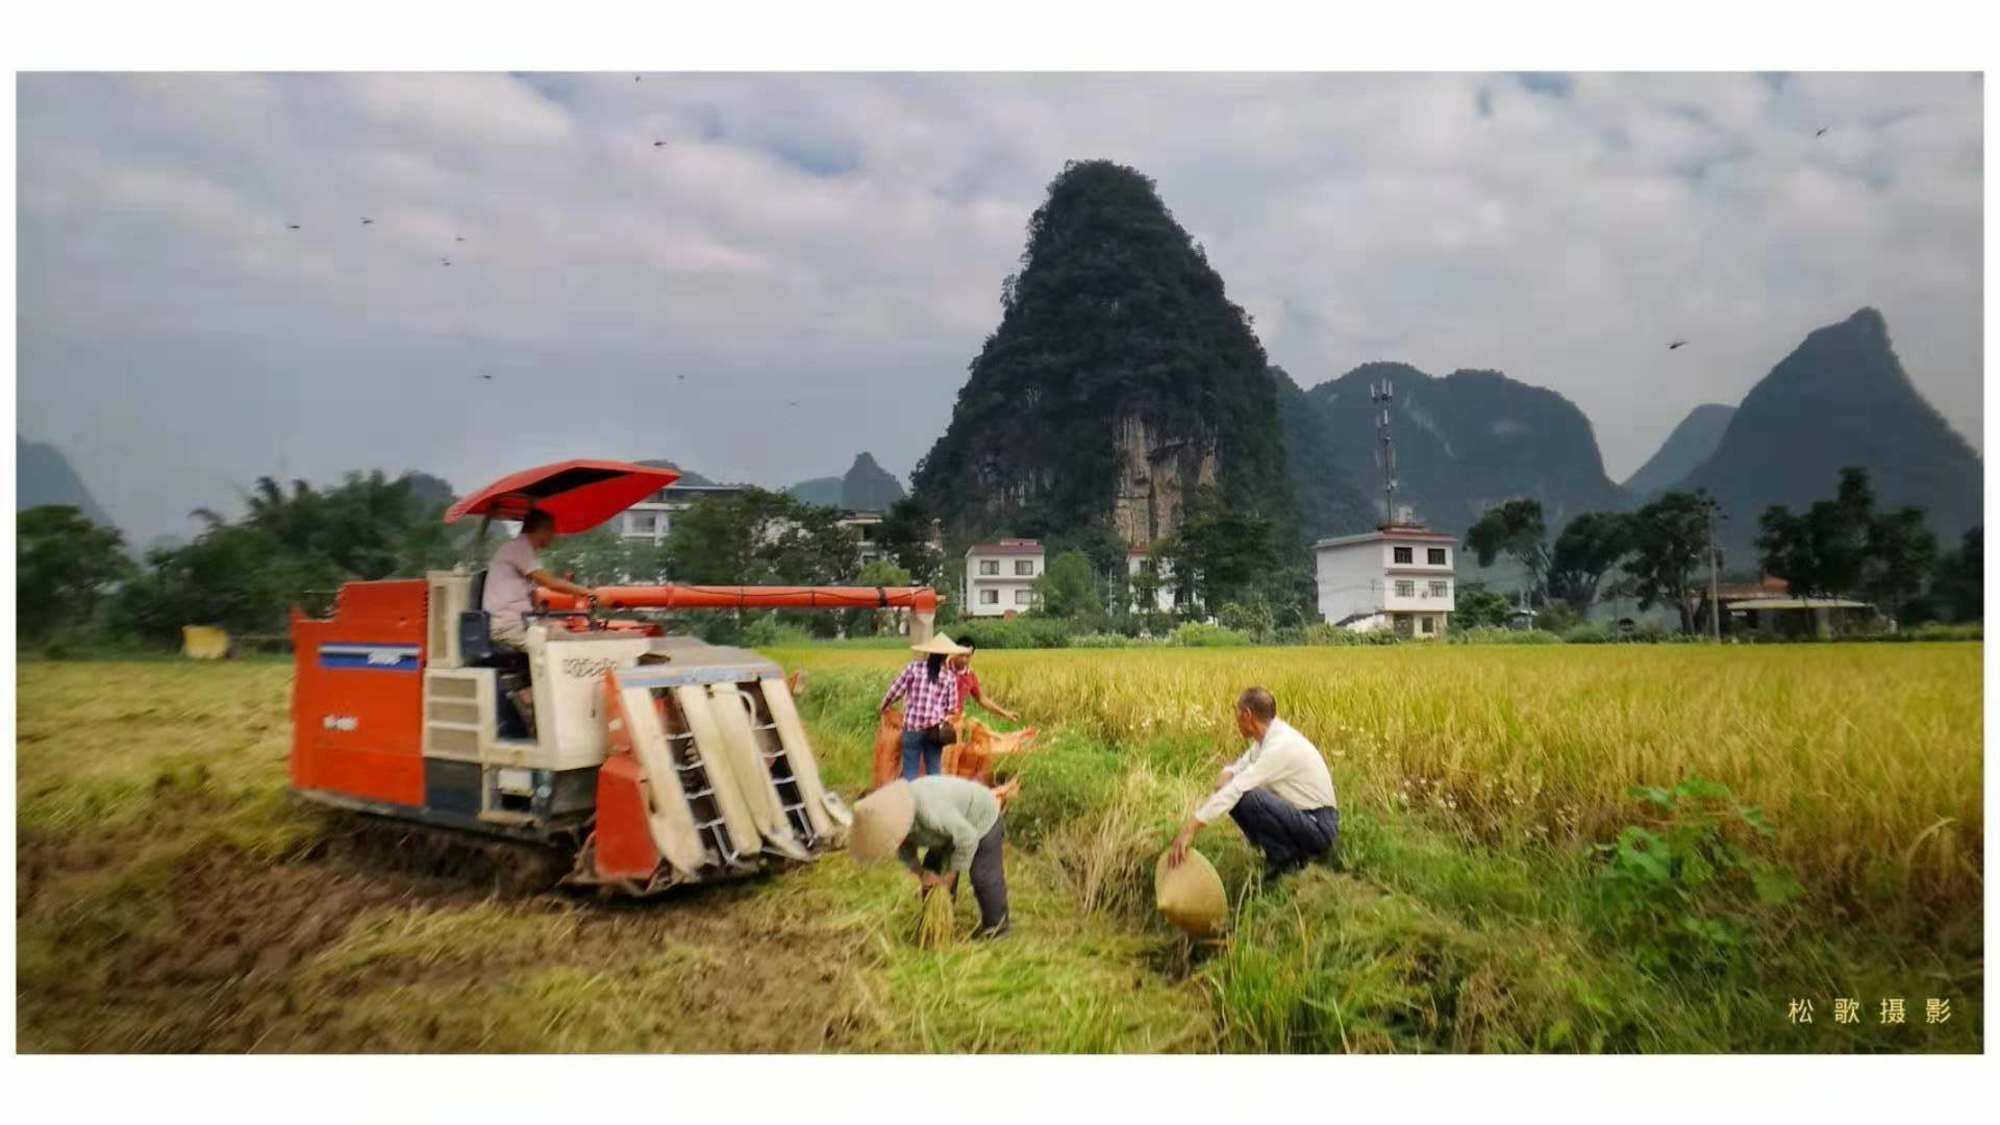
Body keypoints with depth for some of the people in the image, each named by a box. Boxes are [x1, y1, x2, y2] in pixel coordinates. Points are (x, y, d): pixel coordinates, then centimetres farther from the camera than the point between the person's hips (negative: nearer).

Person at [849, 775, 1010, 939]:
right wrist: (921, 872, -16)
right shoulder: (891, 813, -19)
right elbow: (904, 848, -1)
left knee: (982, 876, -5)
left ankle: (995, 924, 18)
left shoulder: (930, 812, -44)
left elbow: (967, 838, -32)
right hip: (953, 824, 8)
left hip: (983, 820, -8)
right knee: (934, 869, 9)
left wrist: (951, 874, -20)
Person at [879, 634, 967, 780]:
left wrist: (884, 706, 19)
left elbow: (896, 690, 1)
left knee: (910, 769, 4)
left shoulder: (914, 667, -2)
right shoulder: (950, 676, 1)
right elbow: (952, 707, 2)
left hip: (913, 726, -1)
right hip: (935, 729, 1)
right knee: (934, 769, 10)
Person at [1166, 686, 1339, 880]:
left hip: (1320, 829, -9)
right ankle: (1292, 851, 7)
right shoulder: (1268, 736, 4)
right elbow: (1241, 765, 14)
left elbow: (1237, 789, -29)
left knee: (1244, 797, -27)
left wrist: (1190, 829, -32)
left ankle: (1284, 858, -8)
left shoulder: (1281, 746, -24)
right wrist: (1226, 776, -13)